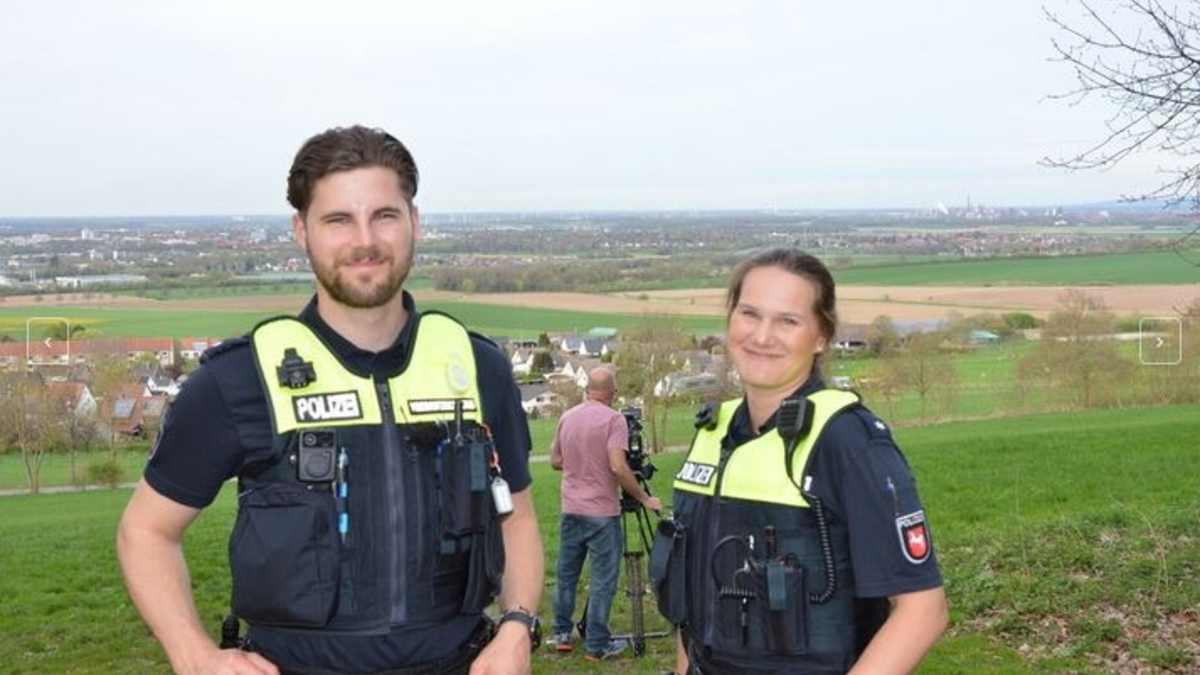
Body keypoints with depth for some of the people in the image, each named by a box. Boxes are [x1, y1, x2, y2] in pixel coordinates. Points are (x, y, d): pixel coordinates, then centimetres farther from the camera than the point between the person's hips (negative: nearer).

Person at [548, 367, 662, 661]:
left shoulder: (567, 417, 7)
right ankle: (597, 645, 5)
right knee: (603, 580, 1)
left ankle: (562, 634, 24)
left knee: (566, 574, 16)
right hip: (602, 513, -6)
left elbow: (555, 461, 15)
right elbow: (618, 467, -21)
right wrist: (644, 499, -12)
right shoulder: (614, 420, -12)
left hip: (571, 511, 6)